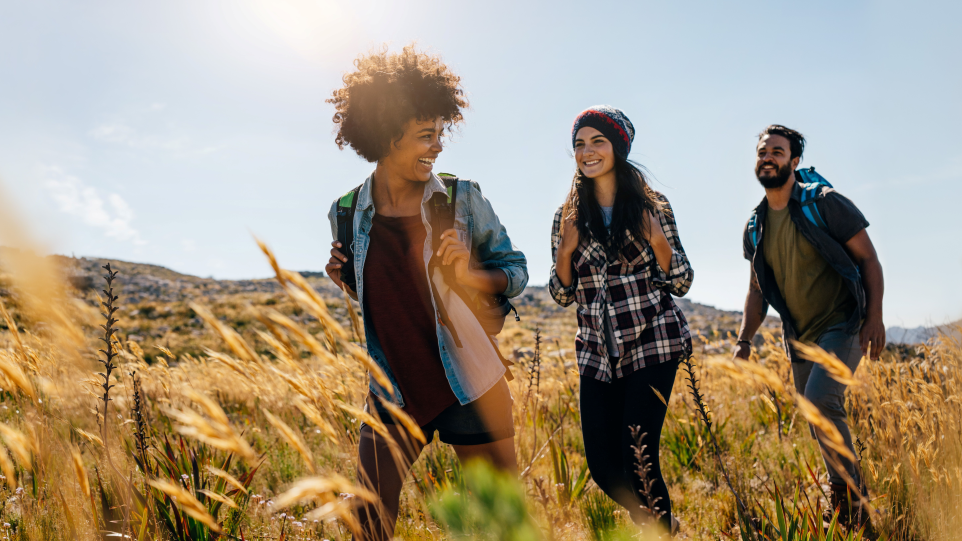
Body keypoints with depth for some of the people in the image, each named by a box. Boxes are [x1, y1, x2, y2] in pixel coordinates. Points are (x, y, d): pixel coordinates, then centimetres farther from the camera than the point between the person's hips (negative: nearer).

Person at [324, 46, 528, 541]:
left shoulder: (462, 198, -8)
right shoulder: (347, 214, 0)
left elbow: (517, 270, 0)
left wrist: (469, 275, -19)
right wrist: (344, 278, -6)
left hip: (472, 389, -2)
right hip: (394, 394, 2)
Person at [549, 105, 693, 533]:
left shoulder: (652, 207, 1)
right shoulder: (569, 217, 7)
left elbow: (682, 284, 1)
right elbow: (562, 295, 7)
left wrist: (657, 240, -15)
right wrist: (566, 249, -10)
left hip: (651, 344, -3)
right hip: (598, 353, 4)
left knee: (638, 458, -10)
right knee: (602, 465, 5)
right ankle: (663, 522, 34)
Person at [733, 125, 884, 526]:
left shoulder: (825, 203, -9)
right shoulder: (755, 227, 6)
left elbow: (868, 259, -6)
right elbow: (757, 289, 13)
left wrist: (875, 316, -16)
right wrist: (744, 339, 2)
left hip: (842, 326, -6)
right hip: (800, 337, 6)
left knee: (819, 399, -26)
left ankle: (851, 490, -7)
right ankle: (845, 506, 29)